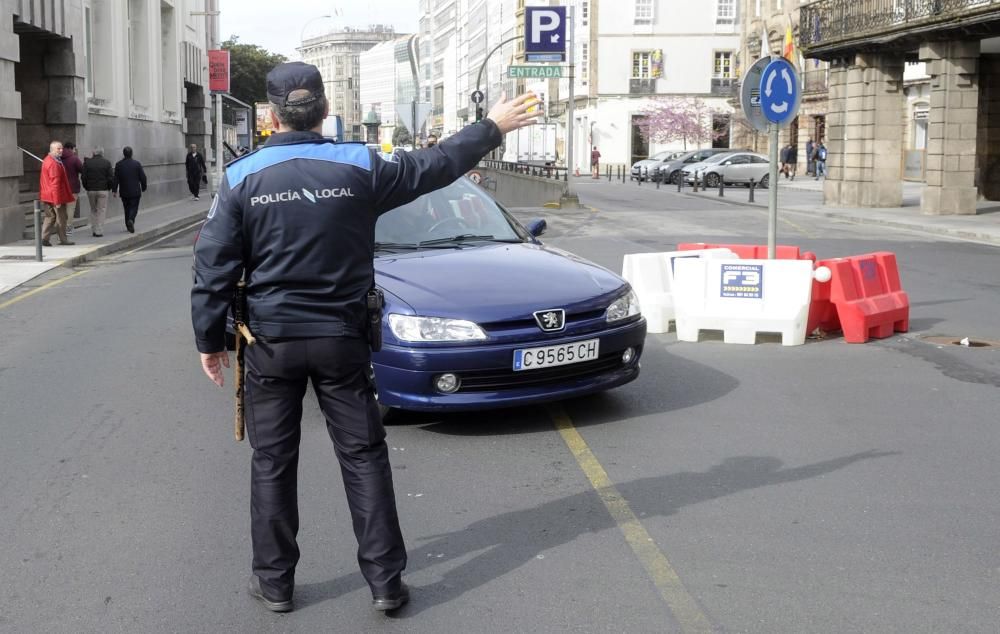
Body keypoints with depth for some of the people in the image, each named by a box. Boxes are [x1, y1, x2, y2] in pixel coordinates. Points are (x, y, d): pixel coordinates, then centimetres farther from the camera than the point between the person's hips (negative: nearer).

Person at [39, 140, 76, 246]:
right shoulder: (54, 164, -20)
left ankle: (44, 238, 8)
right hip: (56, 195, -9)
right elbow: (55, 183, -23)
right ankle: (63, 239, 9)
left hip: (47, 196, 9)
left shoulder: (47, 160, 13)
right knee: (61, 218, 2)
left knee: (50, 217, 12)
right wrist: (57, 201, -22)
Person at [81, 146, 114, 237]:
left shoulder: (87, 162, 0)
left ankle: (93, 230, 12)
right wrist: (109, 188, 8)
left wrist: (86, 187, 10)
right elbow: (111, 178, -5)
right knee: (101, 210, 5)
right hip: (103, 190, -2)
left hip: (90, 190, 2)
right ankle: (99, 231, 0)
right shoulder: (106, 163, -4)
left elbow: (84, 177, -2)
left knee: (93, 210, 15)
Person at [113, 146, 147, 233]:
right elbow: (142, 177, -3)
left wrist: (114, 190, 0)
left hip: (124, 192, 2)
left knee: (127, 208, 13)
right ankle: (131, 220, -25)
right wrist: (143, 188, 11)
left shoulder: (119, 164, -3)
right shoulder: (137, 164, -5)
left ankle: (128, 226, 16)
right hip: (135, 191, -2)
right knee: (134, 207, 2)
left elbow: (115, 179, -4)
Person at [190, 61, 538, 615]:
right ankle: (385, 579, 12)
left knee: (272, 461, 10)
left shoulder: (242, 178, -6)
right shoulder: (359, 167, -5)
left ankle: (273, 581, 17)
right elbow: (436, 166, 7)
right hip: (341, 339, 1)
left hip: (272, 341, 0)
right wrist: (493, 127, 22)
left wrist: (209, 339, 6)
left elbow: (214, 267, -5)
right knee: (363, 456, 8)